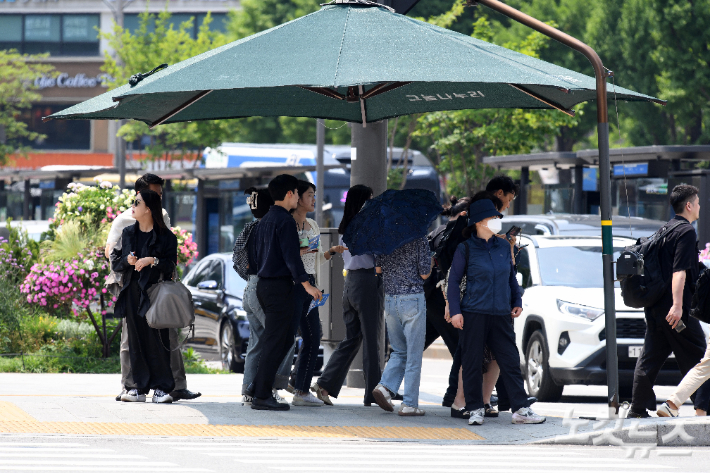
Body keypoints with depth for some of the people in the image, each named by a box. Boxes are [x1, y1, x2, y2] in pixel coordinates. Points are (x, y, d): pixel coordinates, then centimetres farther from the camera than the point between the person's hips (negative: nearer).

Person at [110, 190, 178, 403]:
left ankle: (161, 387, -4)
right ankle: (139, 387, 6)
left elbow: (171, 265, -4)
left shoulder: (165, 237, 1)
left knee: (157, 340, -8)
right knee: (136, 340, 2)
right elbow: (115, 263, 14)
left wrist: (153, 261, -19)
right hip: (132, 293, 4)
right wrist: (127, 260, -5)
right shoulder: (127, 234, 15)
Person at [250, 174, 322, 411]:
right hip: (279, 286, -10)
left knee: (285, 339, 14)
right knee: (275, 343, -7)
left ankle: (259, 390, 12)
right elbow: (291, 256, -19)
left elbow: (257, 255, 22)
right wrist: (306, 285, -19)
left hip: (264, 285, 10)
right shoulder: (285, 220, -13)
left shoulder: (265, 220, 16)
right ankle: (262, 397, -8)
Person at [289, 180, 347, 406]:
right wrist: (301, 251, -22)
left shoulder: (312, 226, 17)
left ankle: (302, 391, 11)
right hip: (292, 284, -9)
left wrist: (332, 251, 6)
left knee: (313, 337, 6)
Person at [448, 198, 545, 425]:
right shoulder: (465, 249, -1)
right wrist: (455, 311, -6)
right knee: (472, 363, 1)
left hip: (501, 314, 4)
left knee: (510, 361, 0)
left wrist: (517, 302, 14)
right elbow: (454, 281, 1)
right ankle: (476, 410, 11)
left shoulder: (503, 247, 11)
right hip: (474, 313, -4)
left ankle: (521, 410, 2)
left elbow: (511, 277, 23)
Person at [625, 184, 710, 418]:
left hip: (654, 307, 9)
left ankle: (638, 411, 9)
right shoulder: (686, 231, -10)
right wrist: (677, 305, -26)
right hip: (674, 309, -9)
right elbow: (679, 271, -20)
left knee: (649, 359, 9)